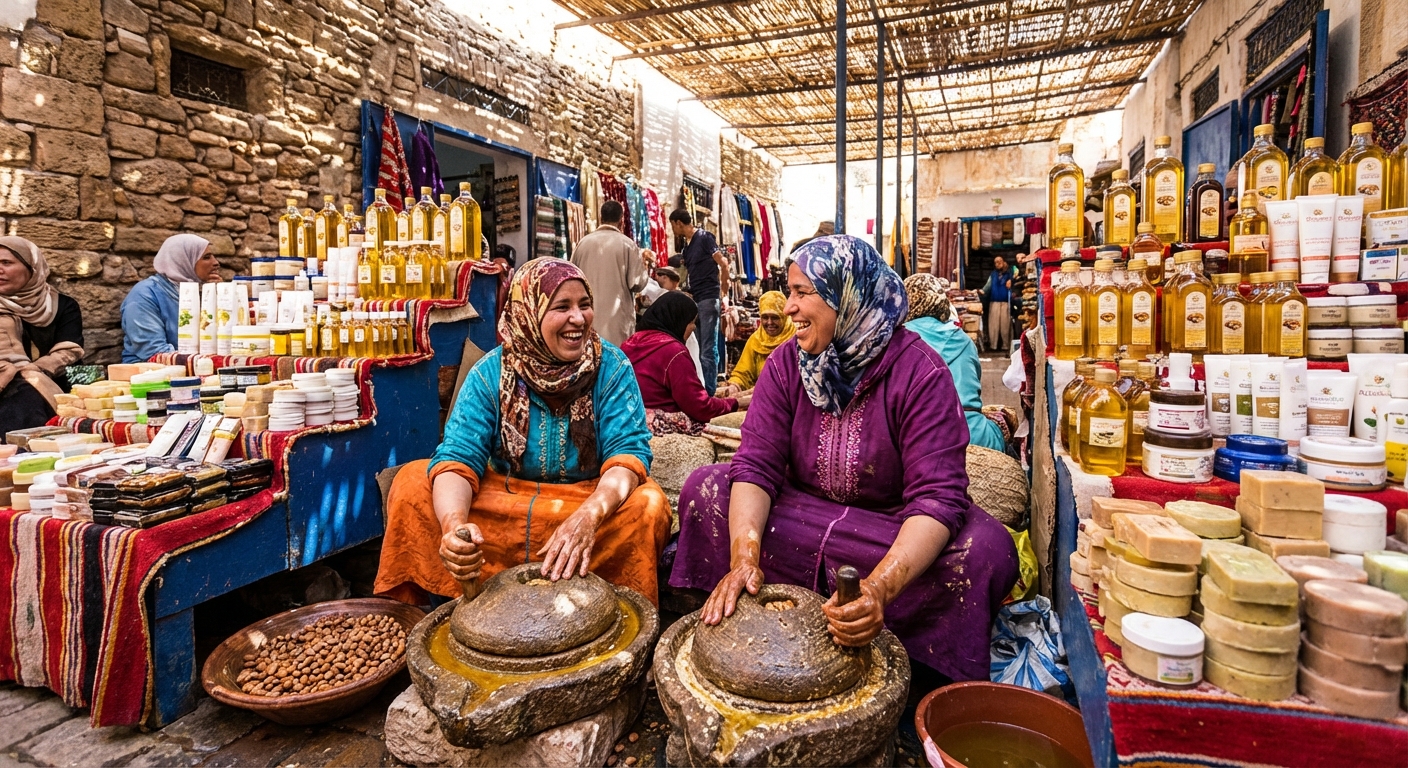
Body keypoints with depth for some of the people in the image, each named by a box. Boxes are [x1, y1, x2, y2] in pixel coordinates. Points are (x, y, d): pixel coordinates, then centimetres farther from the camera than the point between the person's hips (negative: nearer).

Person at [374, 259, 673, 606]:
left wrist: (590, 515, -40)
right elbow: (458, 458, -16)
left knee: (648, 505, -31)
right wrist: (453, 525, -40)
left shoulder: (612, 366, -10)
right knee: (412, 483, -14)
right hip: (504, 500, 2)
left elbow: (629, 450, -18)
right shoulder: (491, 372, -8)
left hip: (594, 498, -1)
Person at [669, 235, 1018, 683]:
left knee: (986, 550, -30)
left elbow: (938, 495, -26)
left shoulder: (920, 372, -19)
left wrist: (880, 588, -43)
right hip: (804, 515, 3)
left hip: (895, 527, -2)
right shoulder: (786, 364, -6)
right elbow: (756, 465, -14)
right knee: (705, 489, -16)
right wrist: (744, 556, -33)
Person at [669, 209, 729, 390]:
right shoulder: (686, 247, 18)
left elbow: (723, 264, -11)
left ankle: (709, 391, -5)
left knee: (708, 349, -7)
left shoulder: (704, 238, -6)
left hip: (708, 299, -9)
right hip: (695, 300, 9)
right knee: (697, 348, 10)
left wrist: (722, 291, -8)